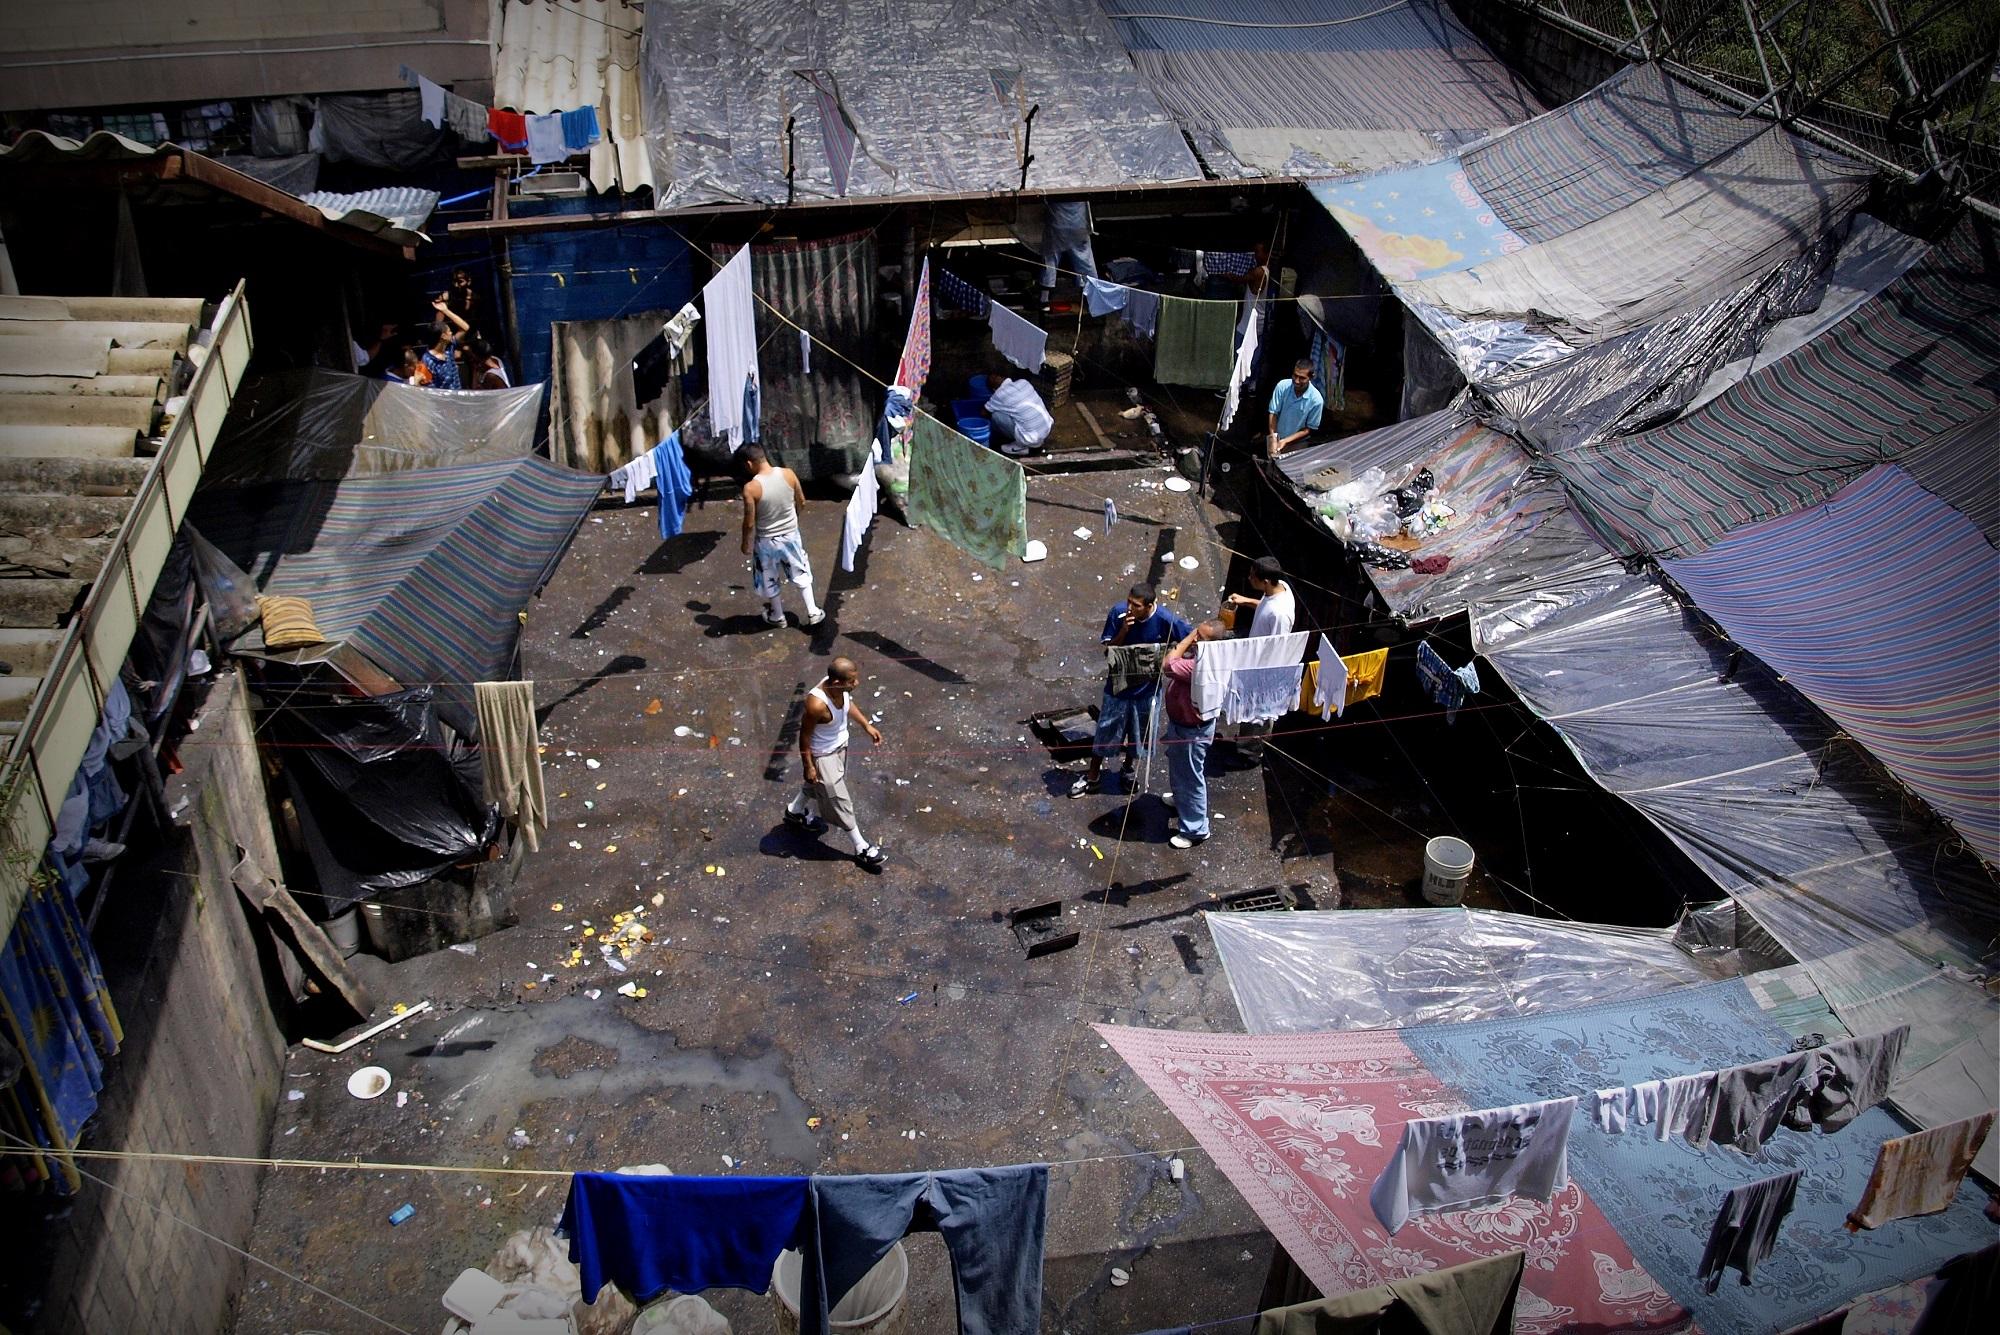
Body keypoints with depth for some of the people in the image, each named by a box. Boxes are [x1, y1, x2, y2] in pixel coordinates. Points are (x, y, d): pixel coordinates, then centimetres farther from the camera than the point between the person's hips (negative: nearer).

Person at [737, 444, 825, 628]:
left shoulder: (751, 488, -26)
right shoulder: (788, 474, -15)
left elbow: (749, 523, -18)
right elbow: (801, 501, 0)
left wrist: (746, 543, -1)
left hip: (767, 541, -3)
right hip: (790, 535, 3)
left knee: (770, 580, 21)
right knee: (800, 574, 24)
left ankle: (777, 616, 38)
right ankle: (813, 612, 30)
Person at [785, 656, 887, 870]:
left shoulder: (842, 689, -19)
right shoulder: (817, 704, -39)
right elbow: (805, 736, -25)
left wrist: (867, 725, 7)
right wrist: (808, 767, -16)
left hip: (840, 744, 8)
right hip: (823, 755, -8)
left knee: (817, 785, 31)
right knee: (839, 800, 7)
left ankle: (795, 812, 58)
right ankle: (862, 848, 21)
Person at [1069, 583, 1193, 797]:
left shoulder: (1165, 620, -23)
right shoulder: (1118, 613, -19)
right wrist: (1123, 631, -29)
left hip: (1146, 688, 0)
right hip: (1118, 684, 0)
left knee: (1137, 735, 18)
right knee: (1105, 733, 12)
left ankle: (1127, 769, 46)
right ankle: (1092, 777, 30)